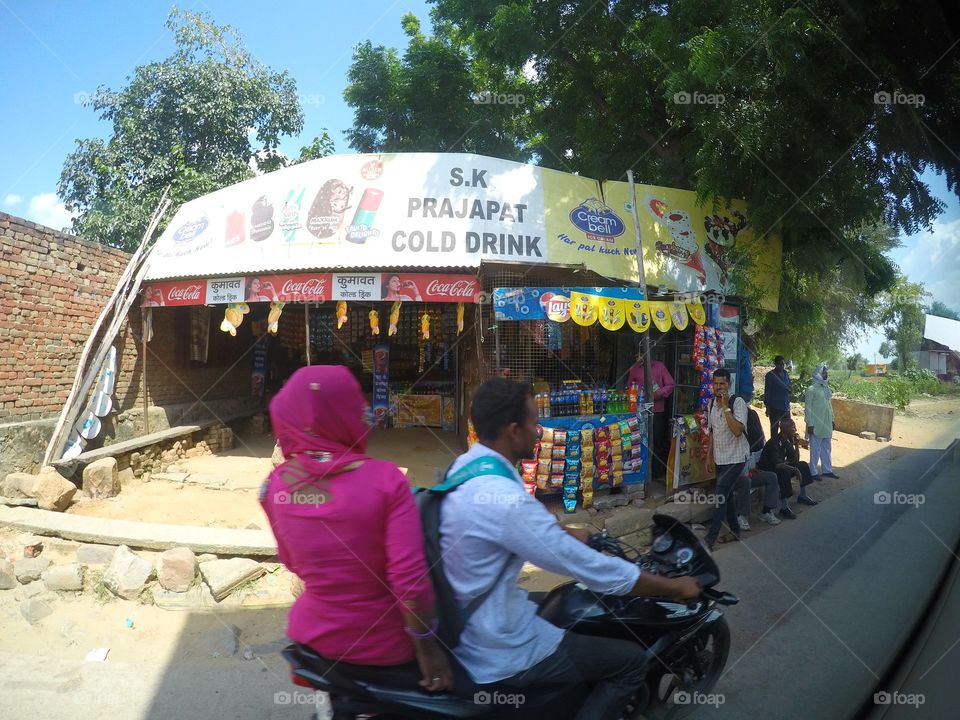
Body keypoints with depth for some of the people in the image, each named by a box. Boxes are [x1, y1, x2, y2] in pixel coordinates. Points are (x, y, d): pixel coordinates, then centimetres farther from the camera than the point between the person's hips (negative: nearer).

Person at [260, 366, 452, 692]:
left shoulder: (276, 483, -10)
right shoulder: (385, 479, -23)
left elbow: (293, 563, 4)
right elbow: (410, 577, -23)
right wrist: (428, 647, -11)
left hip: (313, 636, 4)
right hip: (383, 648, -4)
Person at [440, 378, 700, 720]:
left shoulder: (465, 466, -2)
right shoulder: (504, 500, -31)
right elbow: (595, 571, -24)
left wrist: (571, 534, 18)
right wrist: (676, 587, -11)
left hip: (462, 631, 9)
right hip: (498, 655, -9)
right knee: (631, 660, 3)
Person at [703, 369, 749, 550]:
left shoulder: (738, 402, -16)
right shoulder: (711, 404, 5)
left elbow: (737, 430, -28)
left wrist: (726, 406, -28)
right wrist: (709, 457, 13)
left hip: (735, 458, -7)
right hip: (719, 459, 7)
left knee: (720, 496, -12)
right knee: (726, 495, 14)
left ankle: (710, 538, -9)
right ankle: (735, 531, 30)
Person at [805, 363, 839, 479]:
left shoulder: (826, 387, 9)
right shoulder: (812, 389, -13)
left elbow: (829, 404, 16)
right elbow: (808, 407, -14)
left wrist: (832, 420, 15)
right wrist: (810, 424, -16)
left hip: (826, 424, 7)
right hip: (816, 424, -7)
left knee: (827, 448, 15)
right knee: (815, 449, 1)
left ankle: (827, 470, 25)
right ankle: (813, 472, 9)